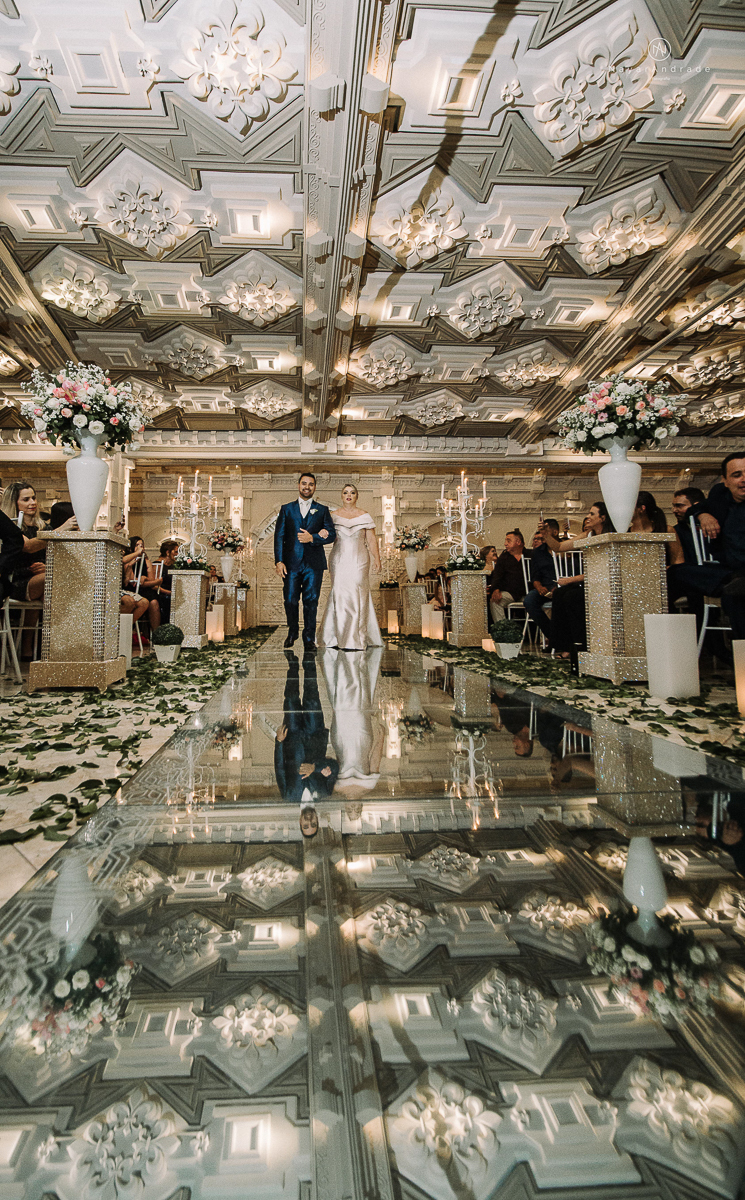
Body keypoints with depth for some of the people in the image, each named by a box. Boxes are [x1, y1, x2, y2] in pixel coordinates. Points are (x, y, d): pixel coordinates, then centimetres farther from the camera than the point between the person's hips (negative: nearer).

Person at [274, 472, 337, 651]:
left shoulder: (322, 510, 12)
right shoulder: (286, 509, 12)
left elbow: (332, 535, 4)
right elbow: (279, 536, 5)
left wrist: (312, 538, -13)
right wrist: (279, 561, -6)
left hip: (314, 563, 0)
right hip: (291, 562, 1)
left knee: (311, 601, -1)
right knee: (290, 600, 2)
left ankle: (309, 639, 9)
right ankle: (292, 631, 27)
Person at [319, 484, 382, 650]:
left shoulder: (364, 516, 6)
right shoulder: (333, 516, 9)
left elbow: (371, 540, 4)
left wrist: (376, 559, -2)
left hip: (359, 561, -1)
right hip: (339, 560, 1)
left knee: (358, 596, -5)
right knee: (340, 595, -3)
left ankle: (358, 640, 1)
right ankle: (341, 638, 4)